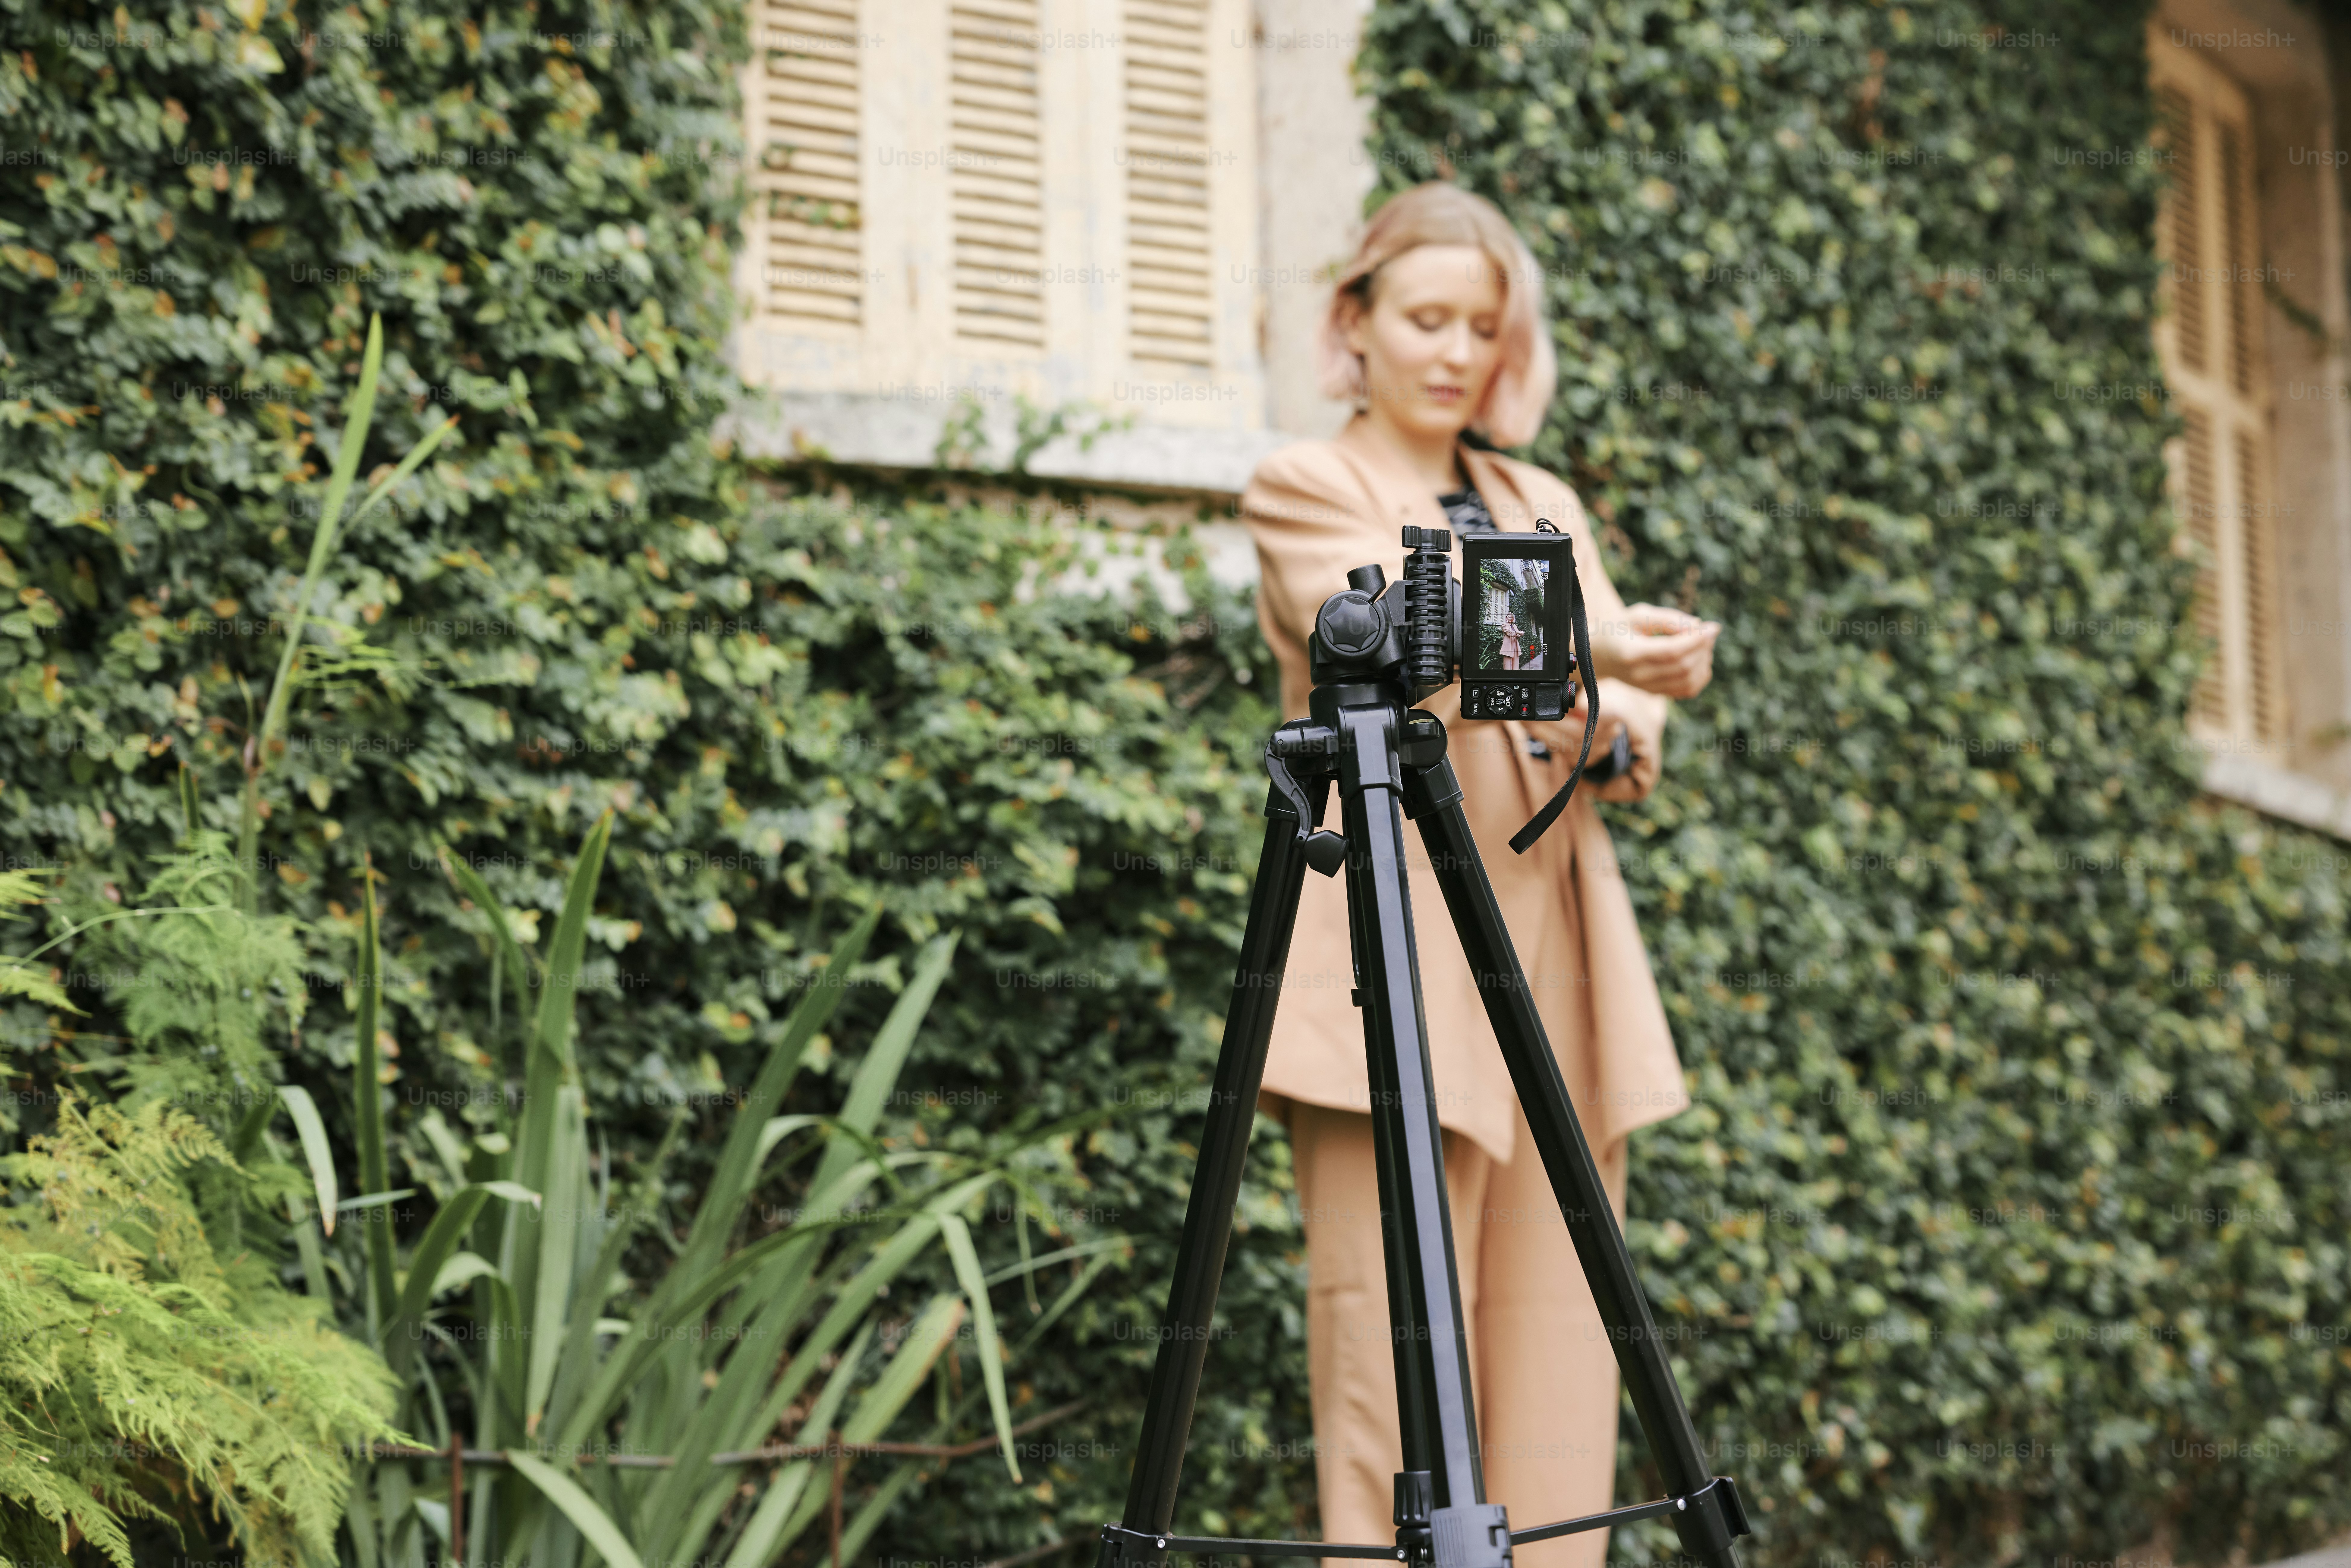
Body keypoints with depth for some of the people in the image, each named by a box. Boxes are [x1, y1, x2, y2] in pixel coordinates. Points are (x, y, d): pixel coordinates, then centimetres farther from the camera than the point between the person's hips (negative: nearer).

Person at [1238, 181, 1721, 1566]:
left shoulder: (1544, 505, 22)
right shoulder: (1306, 488, 6)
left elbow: (1633, 724, 12)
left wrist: (1624, 716, -11)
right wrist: (1580, 654, -29)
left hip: (1560, 955, 6)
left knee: (1559, 1360, 1)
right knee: (1399, 1356, -10)